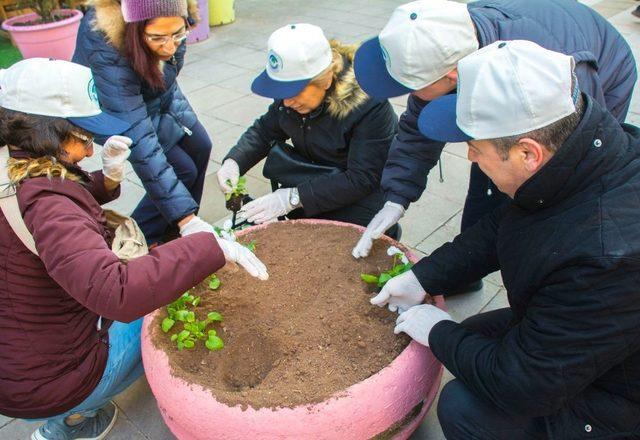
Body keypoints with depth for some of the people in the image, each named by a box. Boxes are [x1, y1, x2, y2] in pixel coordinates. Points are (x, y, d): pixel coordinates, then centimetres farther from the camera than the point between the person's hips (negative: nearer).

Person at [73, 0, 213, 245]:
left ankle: (172, 231, 23)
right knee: (183, 170, -12)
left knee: (200, 147, 5)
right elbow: (139, 142, -45)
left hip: (161, 96, 6)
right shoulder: (105, 52, -41)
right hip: (115, 113, -6)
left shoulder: (172, 21, -27)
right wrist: (186, 218, -48)